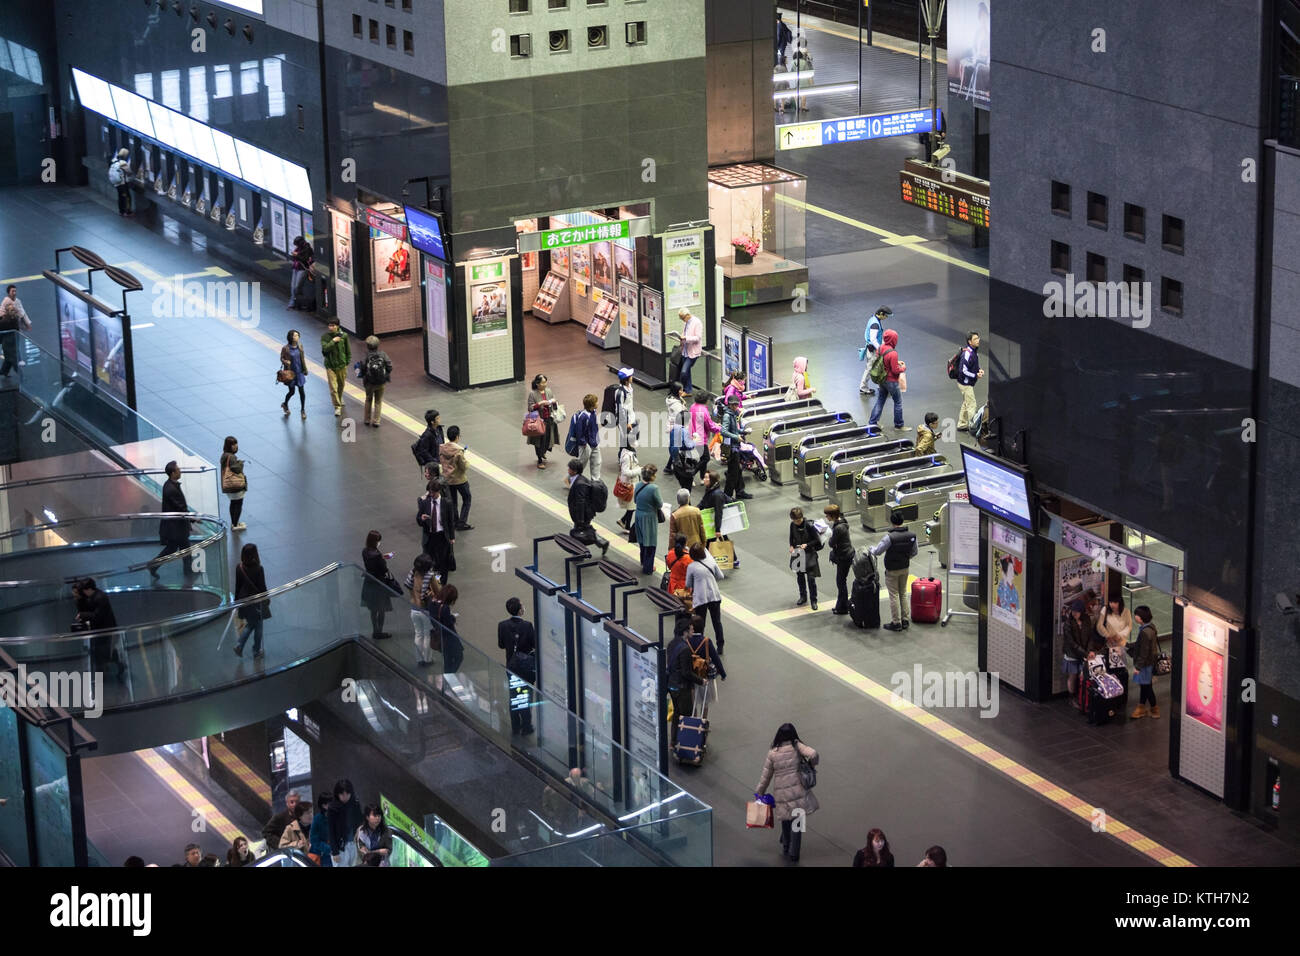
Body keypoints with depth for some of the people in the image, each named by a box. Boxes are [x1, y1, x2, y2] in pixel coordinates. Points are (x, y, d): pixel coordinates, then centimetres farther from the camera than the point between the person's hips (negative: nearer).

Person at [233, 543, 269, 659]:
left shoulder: (239, 568, -7)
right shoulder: (258, 569, -19)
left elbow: (237, 586, 2)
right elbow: (262, 587, -12)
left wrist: (237, 600, 13)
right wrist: (266, 600, 3)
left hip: (243, 601, 4)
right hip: (256, 601, -4)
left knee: (250, 624, 24)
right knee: (258, 627, 14)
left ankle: (239, 645, 7)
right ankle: (256, 652, 21)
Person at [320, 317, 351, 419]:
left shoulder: (343, 336, -5)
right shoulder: (324, 337, -9)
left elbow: (348, 350, 6)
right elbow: (325, 348, -23)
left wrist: (348, 361, 6)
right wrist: (333, 341, -26)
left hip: (341, 364, 2)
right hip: (330, 365, -2)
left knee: (341, 385, 20)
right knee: (333, 387, -9)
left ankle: (339, 399, 47)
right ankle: (337, 407, -4)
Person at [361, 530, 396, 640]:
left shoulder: (365, 551, -7)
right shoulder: (376, 555, -31)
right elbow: (384, 569, -23)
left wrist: (383, 557, 6)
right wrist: (385, 560, -5)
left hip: (369, 583, 7)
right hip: (379, 584, -7)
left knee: (373, 609, 23)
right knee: (381, 610, 13)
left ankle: (375, 631, 35)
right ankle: (379, 632, 25)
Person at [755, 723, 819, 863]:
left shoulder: (772, 753, -2)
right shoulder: (796, 746, -5)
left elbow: (765, 777, 3)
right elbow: (813, 754, -20)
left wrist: (759, 793, 14)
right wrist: (812, 764, 3)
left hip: (781, 792, 1)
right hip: (798, 789, -1)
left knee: (786, 819, 24)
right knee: (797, 821, 9)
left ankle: (786, 846, 38)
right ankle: (794, 853, 11)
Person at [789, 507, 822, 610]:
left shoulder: (809, 525, -20)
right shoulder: (793, 525, -5)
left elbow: (817, 540, -13)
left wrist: (807, 545, -26)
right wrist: (791, 546, -7)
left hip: (809, 554, -5)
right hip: (797, 554, 5)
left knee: (811, 578, -3)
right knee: (800, 576, 16)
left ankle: (813, 600, 8)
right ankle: (803, 597, 33)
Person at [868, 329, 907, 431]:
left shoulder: (880, 348, -5)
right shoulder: (893, 353, -28)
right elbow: (895, 370, -24)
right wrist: (903, 368, -3)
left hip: (882, 379, 7)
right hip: (891, 381, -7)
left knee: (880, 401, 19)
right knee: (898, 402, 11)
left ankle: (872, 422, 23)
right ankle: (898, 425, 21)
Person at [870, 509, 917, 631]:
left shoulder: (890, 537, -26)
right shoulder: (911, 536, -8)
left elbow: (877, 551, -18)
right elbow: (914, 553, 3)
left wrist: (871, 550, 5)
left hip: (892, 571, -5)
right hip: (905, 568, 5)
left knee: (894, 596, 5)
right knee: (903, 594, 18)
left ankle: (896, 622, 10)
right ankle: (904, 619, 23)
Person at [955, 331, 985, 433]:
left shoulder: (975, 351, 4)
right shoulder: (967, 354, -26)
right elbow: (963, 371, -26)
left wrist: (979, 370, 0)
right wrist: (976, 376, -21)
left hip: (970, 383, 10)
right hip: (965, 383, -10)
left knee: (966, 404, 20)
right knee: (971, 405, -5)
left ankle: (962, 425, 31)